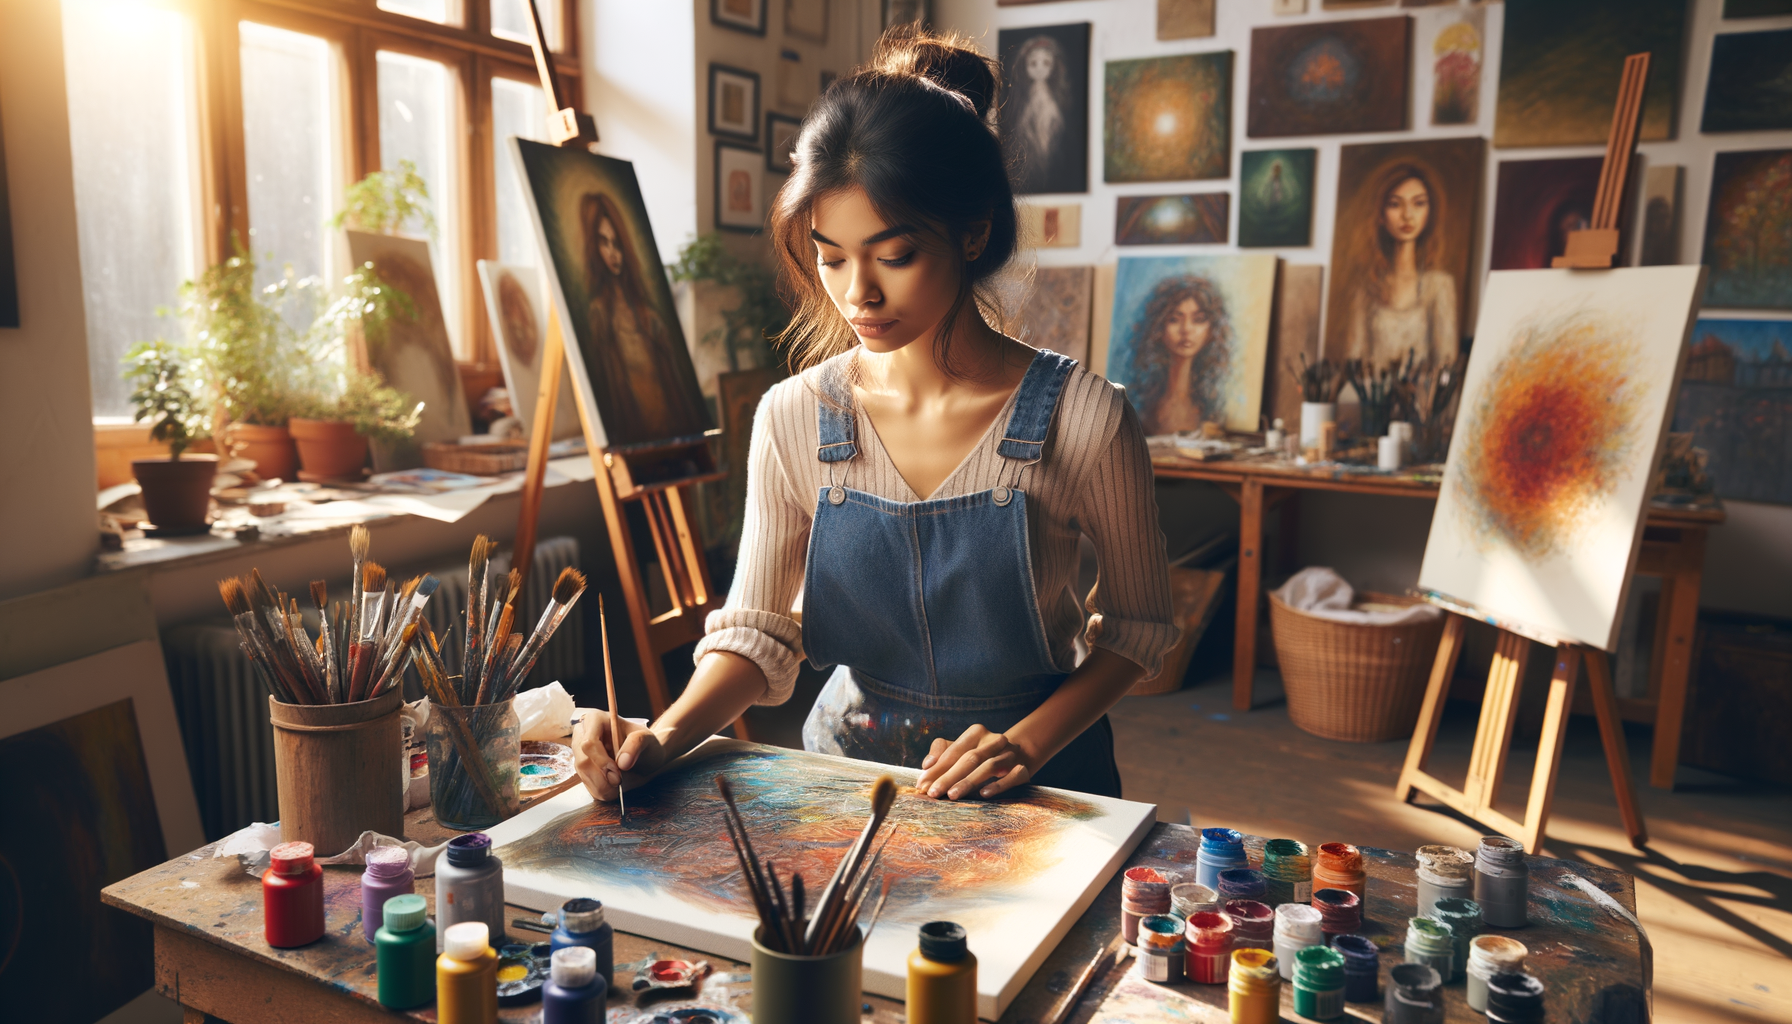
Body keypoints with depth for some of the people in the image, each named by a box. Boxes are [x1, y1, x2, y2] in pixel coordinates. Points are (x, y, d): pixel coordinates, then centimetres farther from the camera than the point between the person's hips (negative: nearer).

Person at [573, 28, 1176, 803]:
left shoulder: (1081, 418, -14)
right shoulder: (792, 419, -6)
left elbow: (1138, 626, -2)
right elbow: (757, 631, -2)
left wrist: (1027, 743, -13)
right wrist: (667, 735, -18)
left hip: (1035, 786, -2)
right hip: (848, 764, 3)